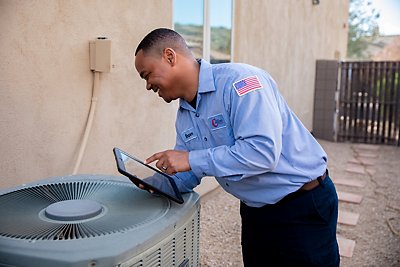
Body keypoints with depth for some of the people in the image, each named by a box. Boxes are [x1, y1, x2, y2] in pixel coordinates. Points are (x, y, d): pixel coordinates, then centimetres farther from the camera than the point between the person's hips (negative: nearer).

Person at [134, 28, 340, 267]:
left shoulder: (239, 81, -23)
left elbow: (263, 150, -32)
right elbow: (186, 176, 9)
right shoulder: (184, 116, 4)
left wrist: (192, 160, -28)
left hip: (304, 206, -7)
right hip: (255, 210, 8)